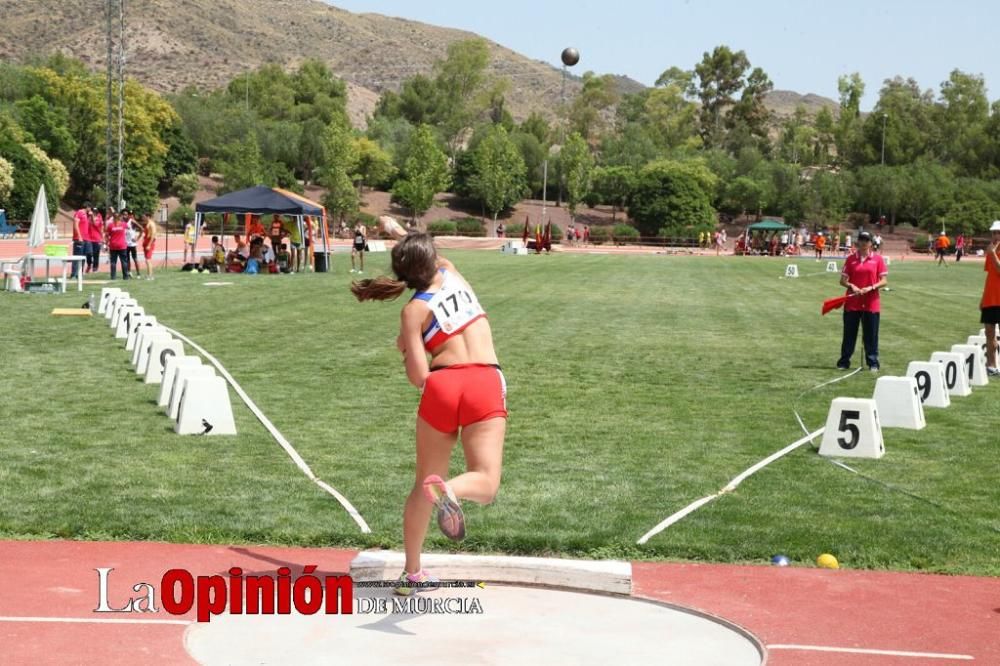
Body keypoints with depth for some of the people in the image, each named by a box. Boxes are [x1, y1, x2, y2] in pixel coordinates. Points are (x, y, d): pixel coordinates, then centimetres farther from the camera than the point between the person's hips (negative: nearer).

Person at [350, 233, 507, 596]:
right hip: (486, 383, 0)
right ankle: (450, 490, -41)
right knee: (485, 483, -6)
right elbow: (438, 260, 39)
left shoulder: (413, 311, 4)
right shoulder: (451, 271, 12)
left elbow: (418, 376, -3)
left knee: (422, 484, 15)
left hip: (441, 386, 0)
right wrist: (409, 235, 49)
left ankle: (411, 573, 19)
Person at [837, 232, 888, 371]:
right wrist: (851, 286, -15)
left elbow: (884, 281, 0)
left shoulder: (878, 259, 1)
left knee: (871, 335, 3)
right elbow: (843, 280, 5)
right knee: (849, 334, 5)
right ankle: (844, 362, 12)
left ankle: (873, 363, 9)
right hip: (852, 303, 1)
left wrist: (871, 288, -16)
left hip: (871, 303, -1)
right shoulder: (850, 259, 4)